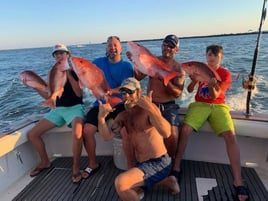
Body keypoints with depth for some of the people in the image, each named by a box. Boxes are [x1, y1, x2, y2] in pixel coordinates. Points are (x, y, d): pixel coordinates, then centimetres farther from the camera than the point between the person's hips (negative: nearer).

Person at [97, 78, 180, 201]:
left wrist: (150, 108, -41)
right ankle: (166, 180, 25)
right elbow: (107, 136, -7)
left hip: (159, 163, -8)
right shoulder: (123, 116, 5)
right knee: (124, 189, 25)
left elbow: (166, 133, -31)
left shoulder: (149, 108, -16)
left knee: (120, 183, -26)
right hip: (142, 164, 8)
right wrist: (101, 118, -24)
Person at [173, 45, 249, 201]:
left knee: (231, 136, -25)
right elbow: (189, 90, 3)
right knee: (185, 130, -27)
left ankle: (238, 182, -17)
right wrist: (194, 81, -18)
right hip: (200, 104, 1)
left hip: (218, 106, 0)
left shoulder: (225, 74, 3)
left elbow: (214, 96, -8)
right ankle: (177, 167, -11)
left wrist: (212, 86, -30)